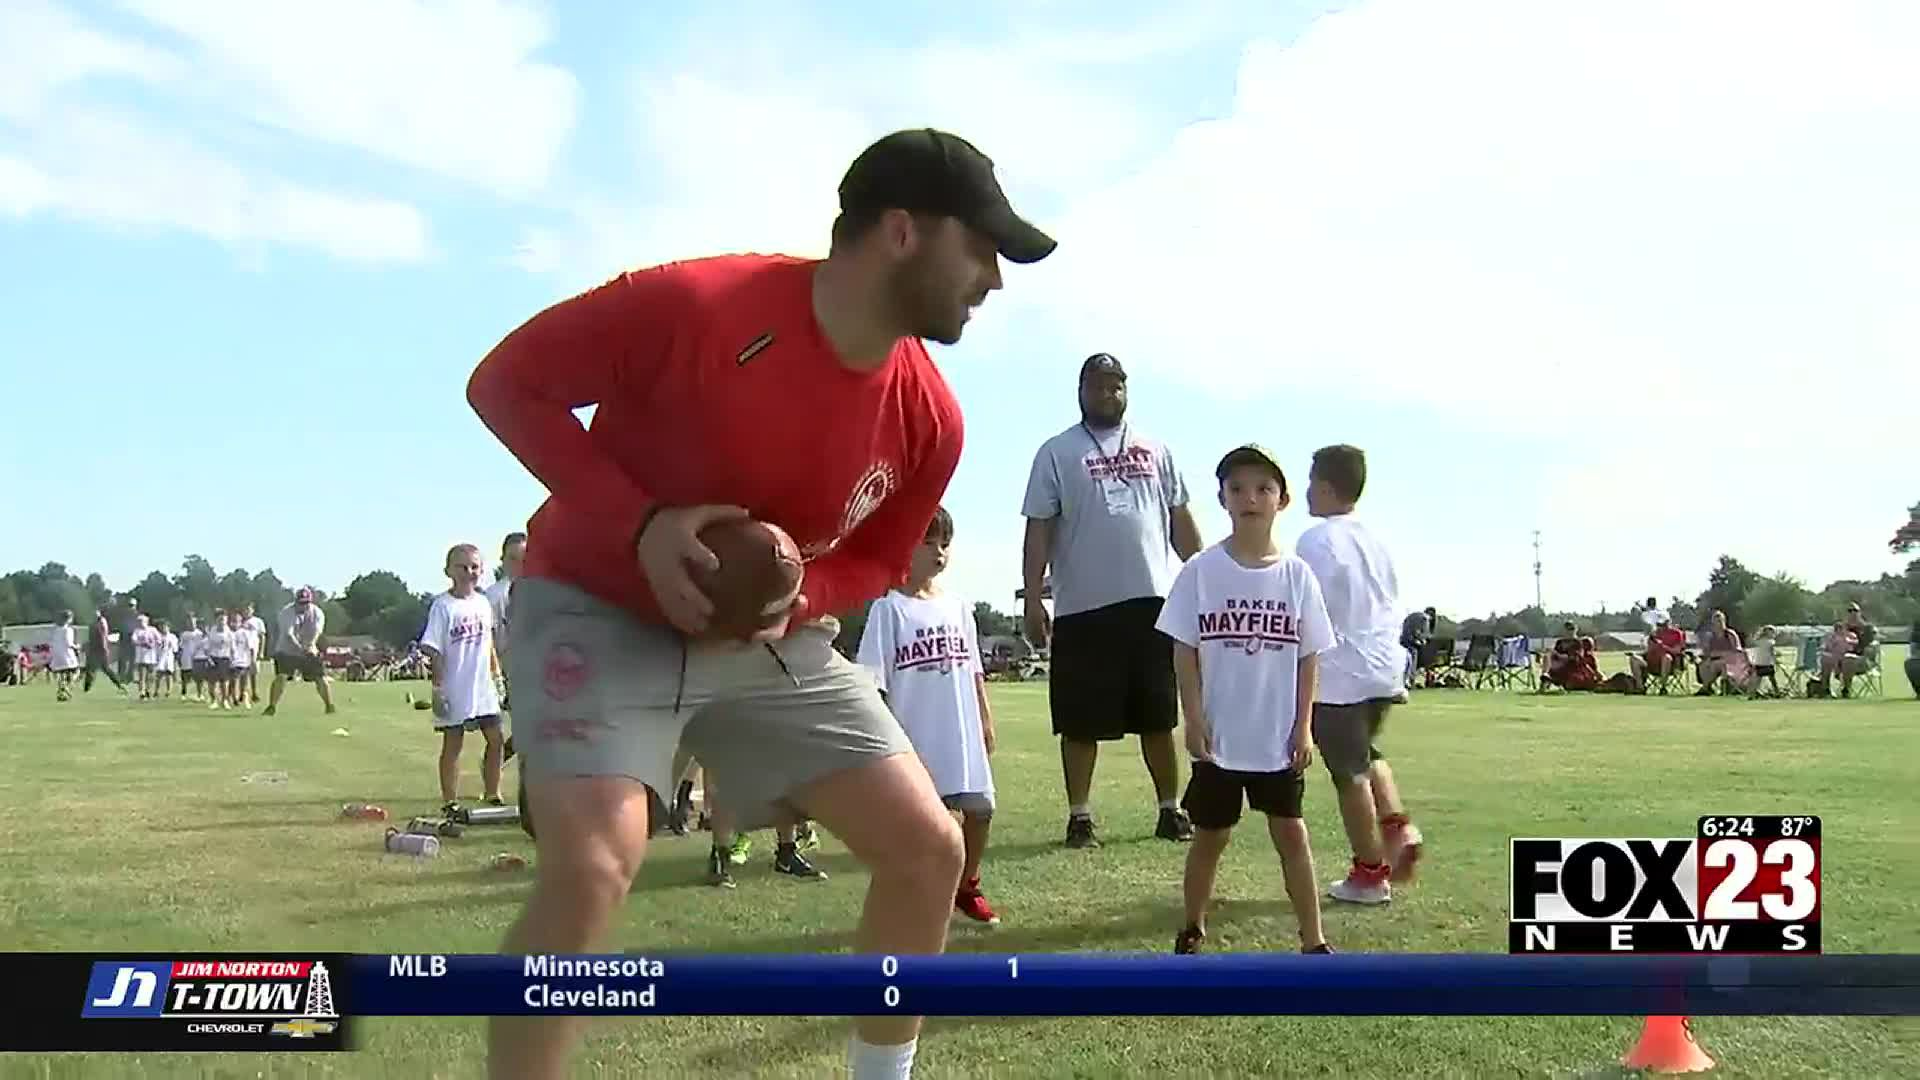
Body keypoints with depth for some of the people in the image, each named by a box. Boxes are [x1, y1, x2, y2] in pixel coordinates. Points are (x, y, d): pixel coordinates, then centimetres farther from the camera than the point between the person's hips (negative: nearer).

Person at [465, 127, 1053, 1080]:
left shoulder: (928, 418, -10)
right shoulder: (692, 305, -27)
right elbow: (505, 383, -15)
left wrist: (796, 598, -16)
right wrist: (638, 526, -27)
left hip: (772, 638, 5)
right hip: (599, 609, -5)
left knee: (928, 846, -1)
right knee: (593, 863, -27)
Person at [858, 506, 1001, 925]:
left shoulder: (958, 607, 10)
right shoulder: (889, 608, -6)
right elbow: (874, 680, -8)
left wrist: (986, 721, 12)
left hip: (962, 734, 5)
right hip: (915, 737, -5)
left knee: (980, 808, 9)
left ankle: (966, 887, 30)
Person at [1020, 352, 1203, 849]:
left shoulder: (1154, 450, 13)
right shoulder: (1057, 452, 3)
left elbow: (1180, 520, 15)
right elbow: (1039, 530, -2)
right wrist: (1033, 601, -9)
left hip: (1153, 599, 3)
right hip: (1084, 606, -3)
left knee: (1159, 717, 11)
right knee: (1081, 721, 3)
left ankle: (1171, 811, 21)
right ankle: (1080, 816, 13)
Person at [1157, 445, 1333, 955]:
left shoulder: (1297, 575, -1)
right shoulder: (1201, 570, -6)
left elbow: (1309, 656, 2)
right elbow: (1185, 650, -4)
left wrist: (1304, 726, -2)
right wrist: (1194, 719, -9)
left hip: (1278, 737, 1)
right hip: (1218, 735, -1)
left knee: (1290, 833, 8)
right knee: (1210, 834, 11)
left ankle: (1314, 941, 15)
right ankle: (1192, 931, 27)